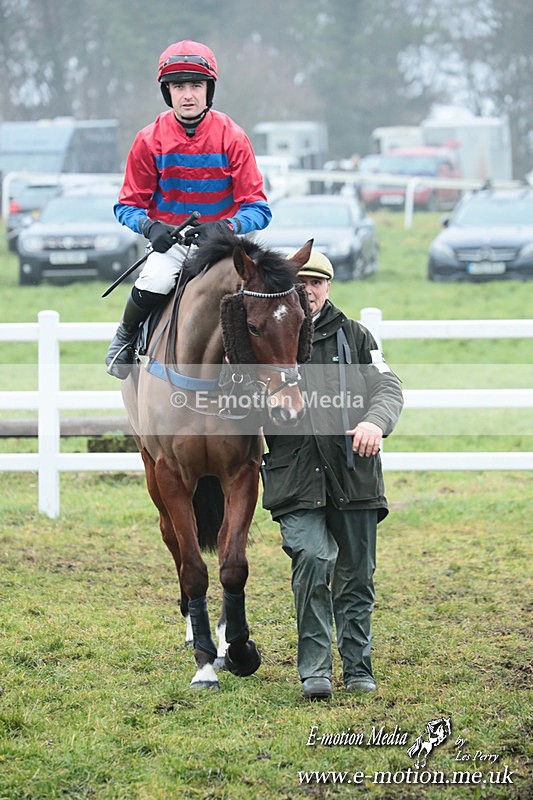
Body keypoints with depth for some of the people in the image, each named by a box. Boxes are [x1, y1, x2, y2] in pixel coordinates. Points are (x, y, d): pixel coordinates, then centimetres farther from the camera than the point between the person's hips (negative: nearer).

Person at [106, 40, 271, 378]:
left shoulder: (232, 137, -7)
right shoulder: (150, 140, -4)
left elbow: (257, 208, -8)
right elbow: (128, 205, 2)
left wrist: (226, 227, -27)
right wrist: (151, 227, -19)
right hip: (169, 240, 0)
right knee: (155, 280, -32)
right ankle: (125, 337, 1)